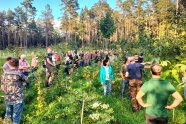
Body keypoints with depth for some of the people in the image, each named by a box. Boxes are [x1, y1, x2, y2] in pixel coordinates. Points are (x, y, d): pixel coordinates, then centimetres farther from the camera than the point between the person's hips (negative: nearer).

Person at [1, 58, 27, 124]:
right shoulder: (18, 73, -17)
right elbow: (25, 80, 1)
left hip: (8, 99, 5)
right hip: (18, 99, -5)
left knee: (8, 116, 22)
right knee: (16, 117, 8)